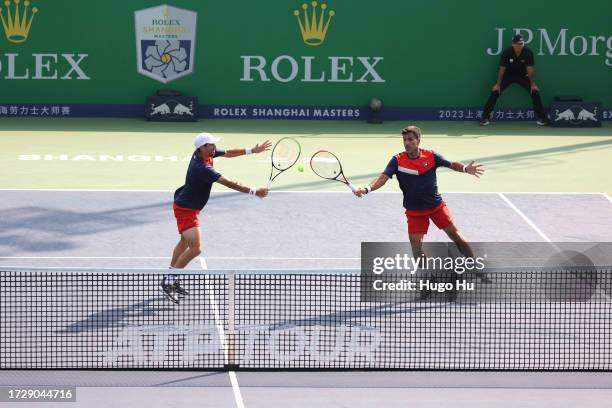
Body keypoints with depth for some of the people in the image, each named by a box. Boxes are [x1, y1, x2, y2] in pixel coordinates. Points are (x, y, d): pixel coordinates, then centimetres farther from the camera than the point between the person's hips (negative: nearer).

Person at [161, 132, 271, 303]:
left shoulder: (203, 153, -5)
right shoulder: (201, 168, -32)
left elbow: (227, 153, 11)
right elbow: (228, 183, -33)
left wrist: (252, 150, 3)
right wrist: (254, 192, -30)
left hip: (184, 205, 11)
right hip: (186, 209, -11)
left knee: (185, 242, 26)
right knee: (195, 249, -17)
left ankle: (170, 280, 37)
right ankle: (168, 281, -8)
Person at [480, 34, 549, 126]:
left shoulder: (528, 52, -24)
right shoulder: (506, 52, -26)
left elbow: (529, 69, -15)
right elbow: (502, 69, -17)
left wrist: (533, 84, -15)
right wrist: (498, 84, -14)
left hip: (522, 75, 1)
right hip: (508, 75, -1)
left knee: (535, 91, -14)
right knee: (495, 91, -15)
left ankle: (542, 118, -3)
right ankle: (485, 117, -8)